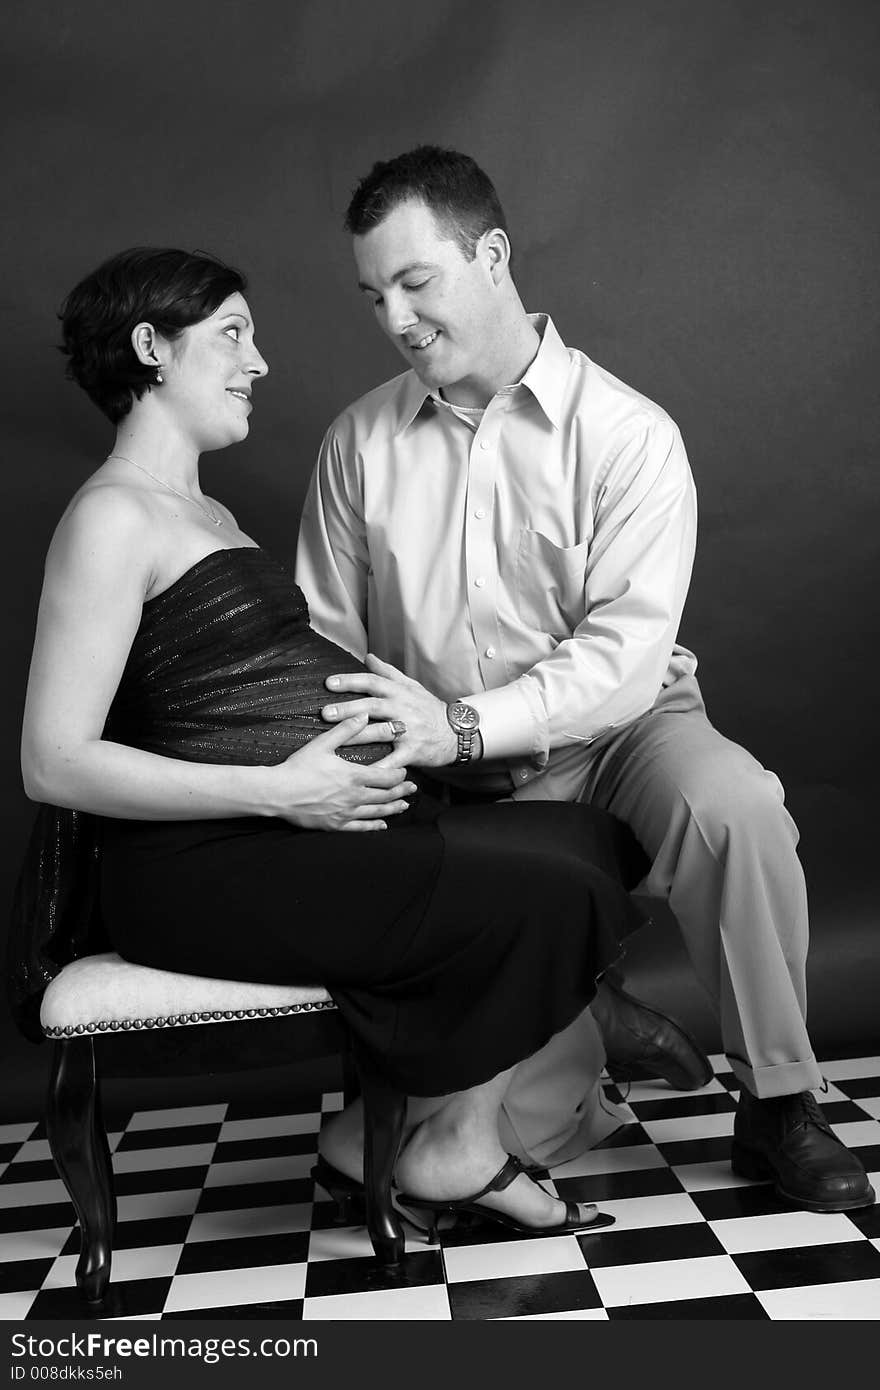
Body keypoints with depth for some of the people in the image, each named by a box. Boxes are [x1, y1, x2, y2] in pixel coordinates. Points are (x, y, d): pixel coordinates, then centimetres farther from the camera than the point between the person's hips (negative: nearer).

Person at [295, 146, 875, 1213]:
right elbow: (325, 637, 4)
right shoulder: (358, 443, 3)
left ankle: (778, 1106, -13)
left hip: (613, 731, -1)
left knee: (732, 806, -36)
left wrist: (461, 724, -30)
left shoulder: (628, 435, -8)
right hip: (453, 788, 2)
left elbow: (626, 644, -18)